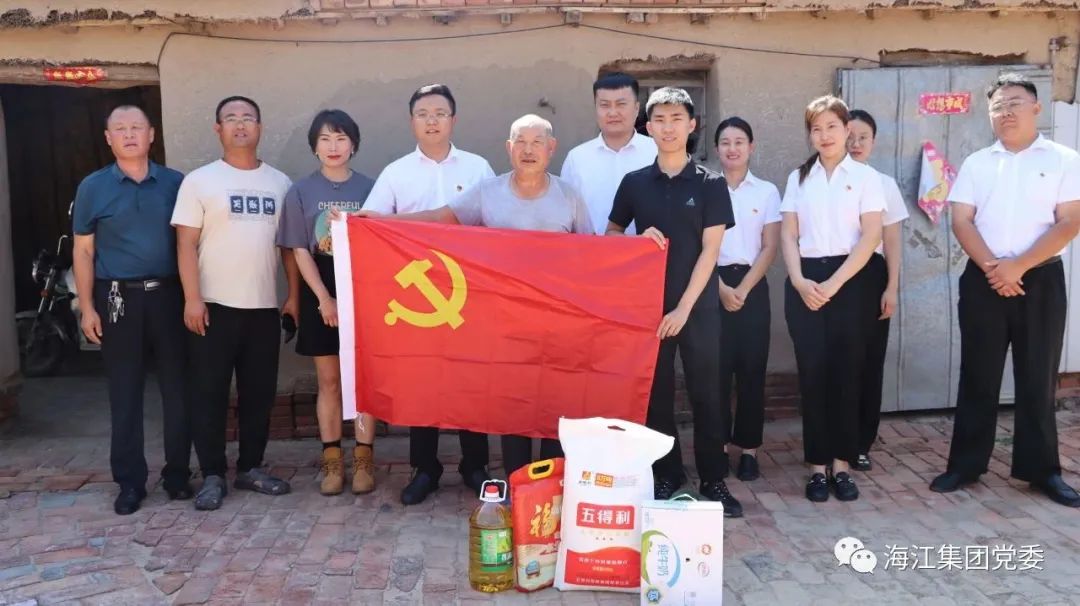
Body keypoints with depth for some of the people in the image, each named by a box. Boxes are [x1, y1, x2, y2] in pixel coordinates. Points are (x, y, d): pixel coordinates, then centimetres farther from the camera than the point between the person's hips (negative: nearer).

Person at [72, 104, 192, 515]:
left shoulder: (175, 183, 5)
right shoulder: (92, 187, 4)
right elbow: (83, 251, 4)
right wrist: (87, 307, -3)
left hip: (169, 296, 1)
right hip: (118, 299, 0)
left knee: (177, 387, 5)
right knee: (124, 393, 5)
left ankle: (178, 472, 18)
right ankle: (130, 481, 14)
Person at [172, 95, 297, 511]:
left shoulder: (280, 183, 9)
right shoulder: (199, 181, 0)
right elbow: (186, 244, -5)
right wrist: (192, 299, -12)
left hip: (264, 306, 3)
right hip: (214, 306, -3)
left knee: (259, 392, 10)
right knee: (209, 393, 2)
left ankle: (250, 468, 23)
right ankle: (213, 476, 13)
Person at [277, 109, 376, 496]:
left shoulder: (369, 189, 1)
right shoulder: (301, 192, 2)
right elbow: (299, 251, -1)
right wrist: (324, 298, -10)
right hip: (320, 294, 0)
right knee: (329, 380, 5)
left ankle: (364, 460, 11)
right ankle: (332, 461, 14)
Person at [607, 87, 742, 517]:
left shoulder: (710, 184, -1)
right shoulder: (634, 182, 4)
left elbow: (710, 251, -5)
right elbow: (610, 237, 13)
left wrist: (684, 308, -12)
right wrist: (641, 239, -9)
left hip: (699, 305, -2)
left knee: (706, 394, 4)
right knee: (656, 394, 8)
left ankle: (713, 480, 16)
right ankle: (666, 475, 21)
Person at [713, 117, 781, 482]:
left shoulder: (767, 192, 5)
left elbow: (770, 248, 1)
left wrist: (743, 289, -9)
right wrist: (721, 288, -10)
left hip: (752, 286, 1)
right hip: (713, 286, 0)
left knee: (751, 367, 2)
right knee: (716, 367, 1)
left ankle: (749, 449, 11)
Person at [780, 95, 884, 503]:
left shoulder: (865, 176, 3)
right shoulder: (798, 178, 10)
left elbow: (871, 235, -6)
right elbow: (788, 235, 5)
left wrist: (834, 284, -14)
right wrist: (800, 281, -10)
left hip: (849, 280, -1)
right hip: (805, 282, 2)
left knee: (846, 372, 2)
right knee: (813, 373, 1)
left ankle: (842, 465, 12)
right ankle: (817, 466, 9)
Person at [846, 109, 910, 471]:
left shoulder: (885, 184, 7)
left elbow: (892, 242, 7)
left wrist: (892, 287, 0)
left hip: (871, 275, 2)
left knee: (869, 362, 5)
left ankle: (861, 444, 16)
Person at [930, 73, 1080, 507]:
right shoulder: (976, 164, 9)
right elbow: (961, 221, 1)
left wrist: (1019, 265, -15)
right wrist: (992, 268, -13)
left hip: (1040, 280, -1)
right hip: (983, 281, 2)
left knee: (1037, 378, 5)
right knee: (977, 376, 5)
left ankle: (1042, 469, 16)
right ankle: (965, 464, 12)